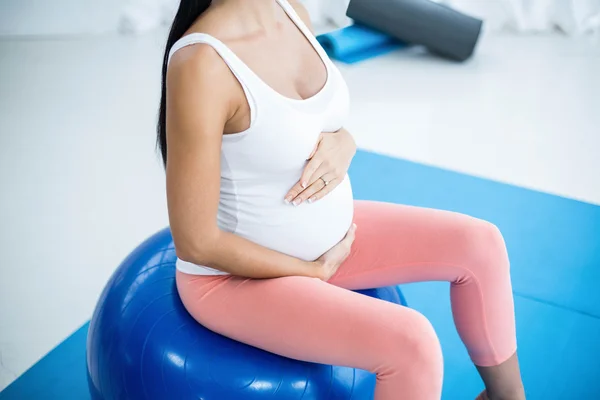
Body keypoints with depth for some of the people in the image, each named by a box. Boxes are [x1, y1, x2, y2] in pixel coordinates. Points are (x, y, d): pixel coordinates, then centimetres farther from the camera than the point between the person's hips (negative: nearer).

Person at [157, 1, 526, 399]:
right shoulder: (199, 64, -31)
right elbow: (195, 242, -26)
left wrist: (342, 145, -15)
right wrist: (316, 271, -13)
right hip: (236, 276, -8)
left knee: (481, 244, 4)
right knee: (411, 343, -26)